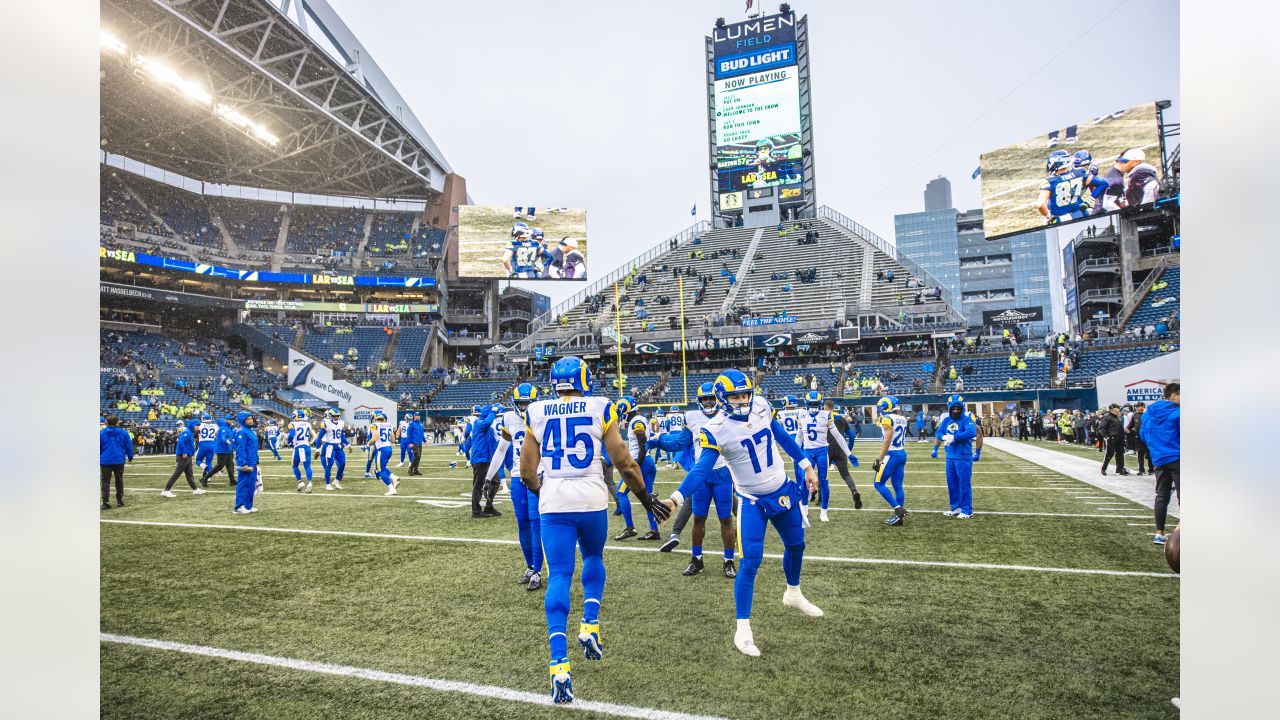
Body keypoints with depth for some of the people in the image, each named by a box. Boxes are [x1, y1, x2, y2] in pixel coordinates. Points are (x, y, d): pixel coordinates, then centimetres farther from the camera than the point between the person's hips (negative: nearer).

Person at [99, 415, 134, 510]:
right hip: (119, 460, 1)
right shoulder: (124, 433, -2)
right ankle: (119, 501, 19)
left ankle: (105, 502, -6)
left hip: (105, 461, -1)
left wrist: (98, 459, 12)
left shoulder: (101, 433, -2)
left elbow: (98, 447, 1)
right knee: (119, 480, 14)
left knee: (105, 481, 2)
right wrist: (130, 457, 12)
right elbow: (129, 446, 1)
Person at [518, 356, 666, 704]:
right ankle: (590, 626, 15)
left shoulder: (537, 414, 5)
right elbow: (624, 463, -1)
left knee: (558, 578, 5)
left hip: (553, 505, 1)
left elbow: (527, 473, 7)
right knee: (593, 558, 27)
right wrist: (647, 499, 12)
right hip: (592, 501, -1)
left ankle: (559, 664, -5)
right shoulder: (599, 409, -2)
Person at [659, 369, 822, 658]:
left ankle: (793, 594, 49)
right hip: (753, 502, -5)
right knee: (750, 562, -12)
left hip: (784, 491, 5)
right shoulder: (716, 430, -23)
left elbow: (782, 437, 6)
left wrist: (806, 466, 10)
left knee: (796, 545, 21)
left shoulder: (761, 406, -9)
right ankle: (743, 629, 1)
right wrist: (676, 498, -40)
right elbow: (701, 470, -27)